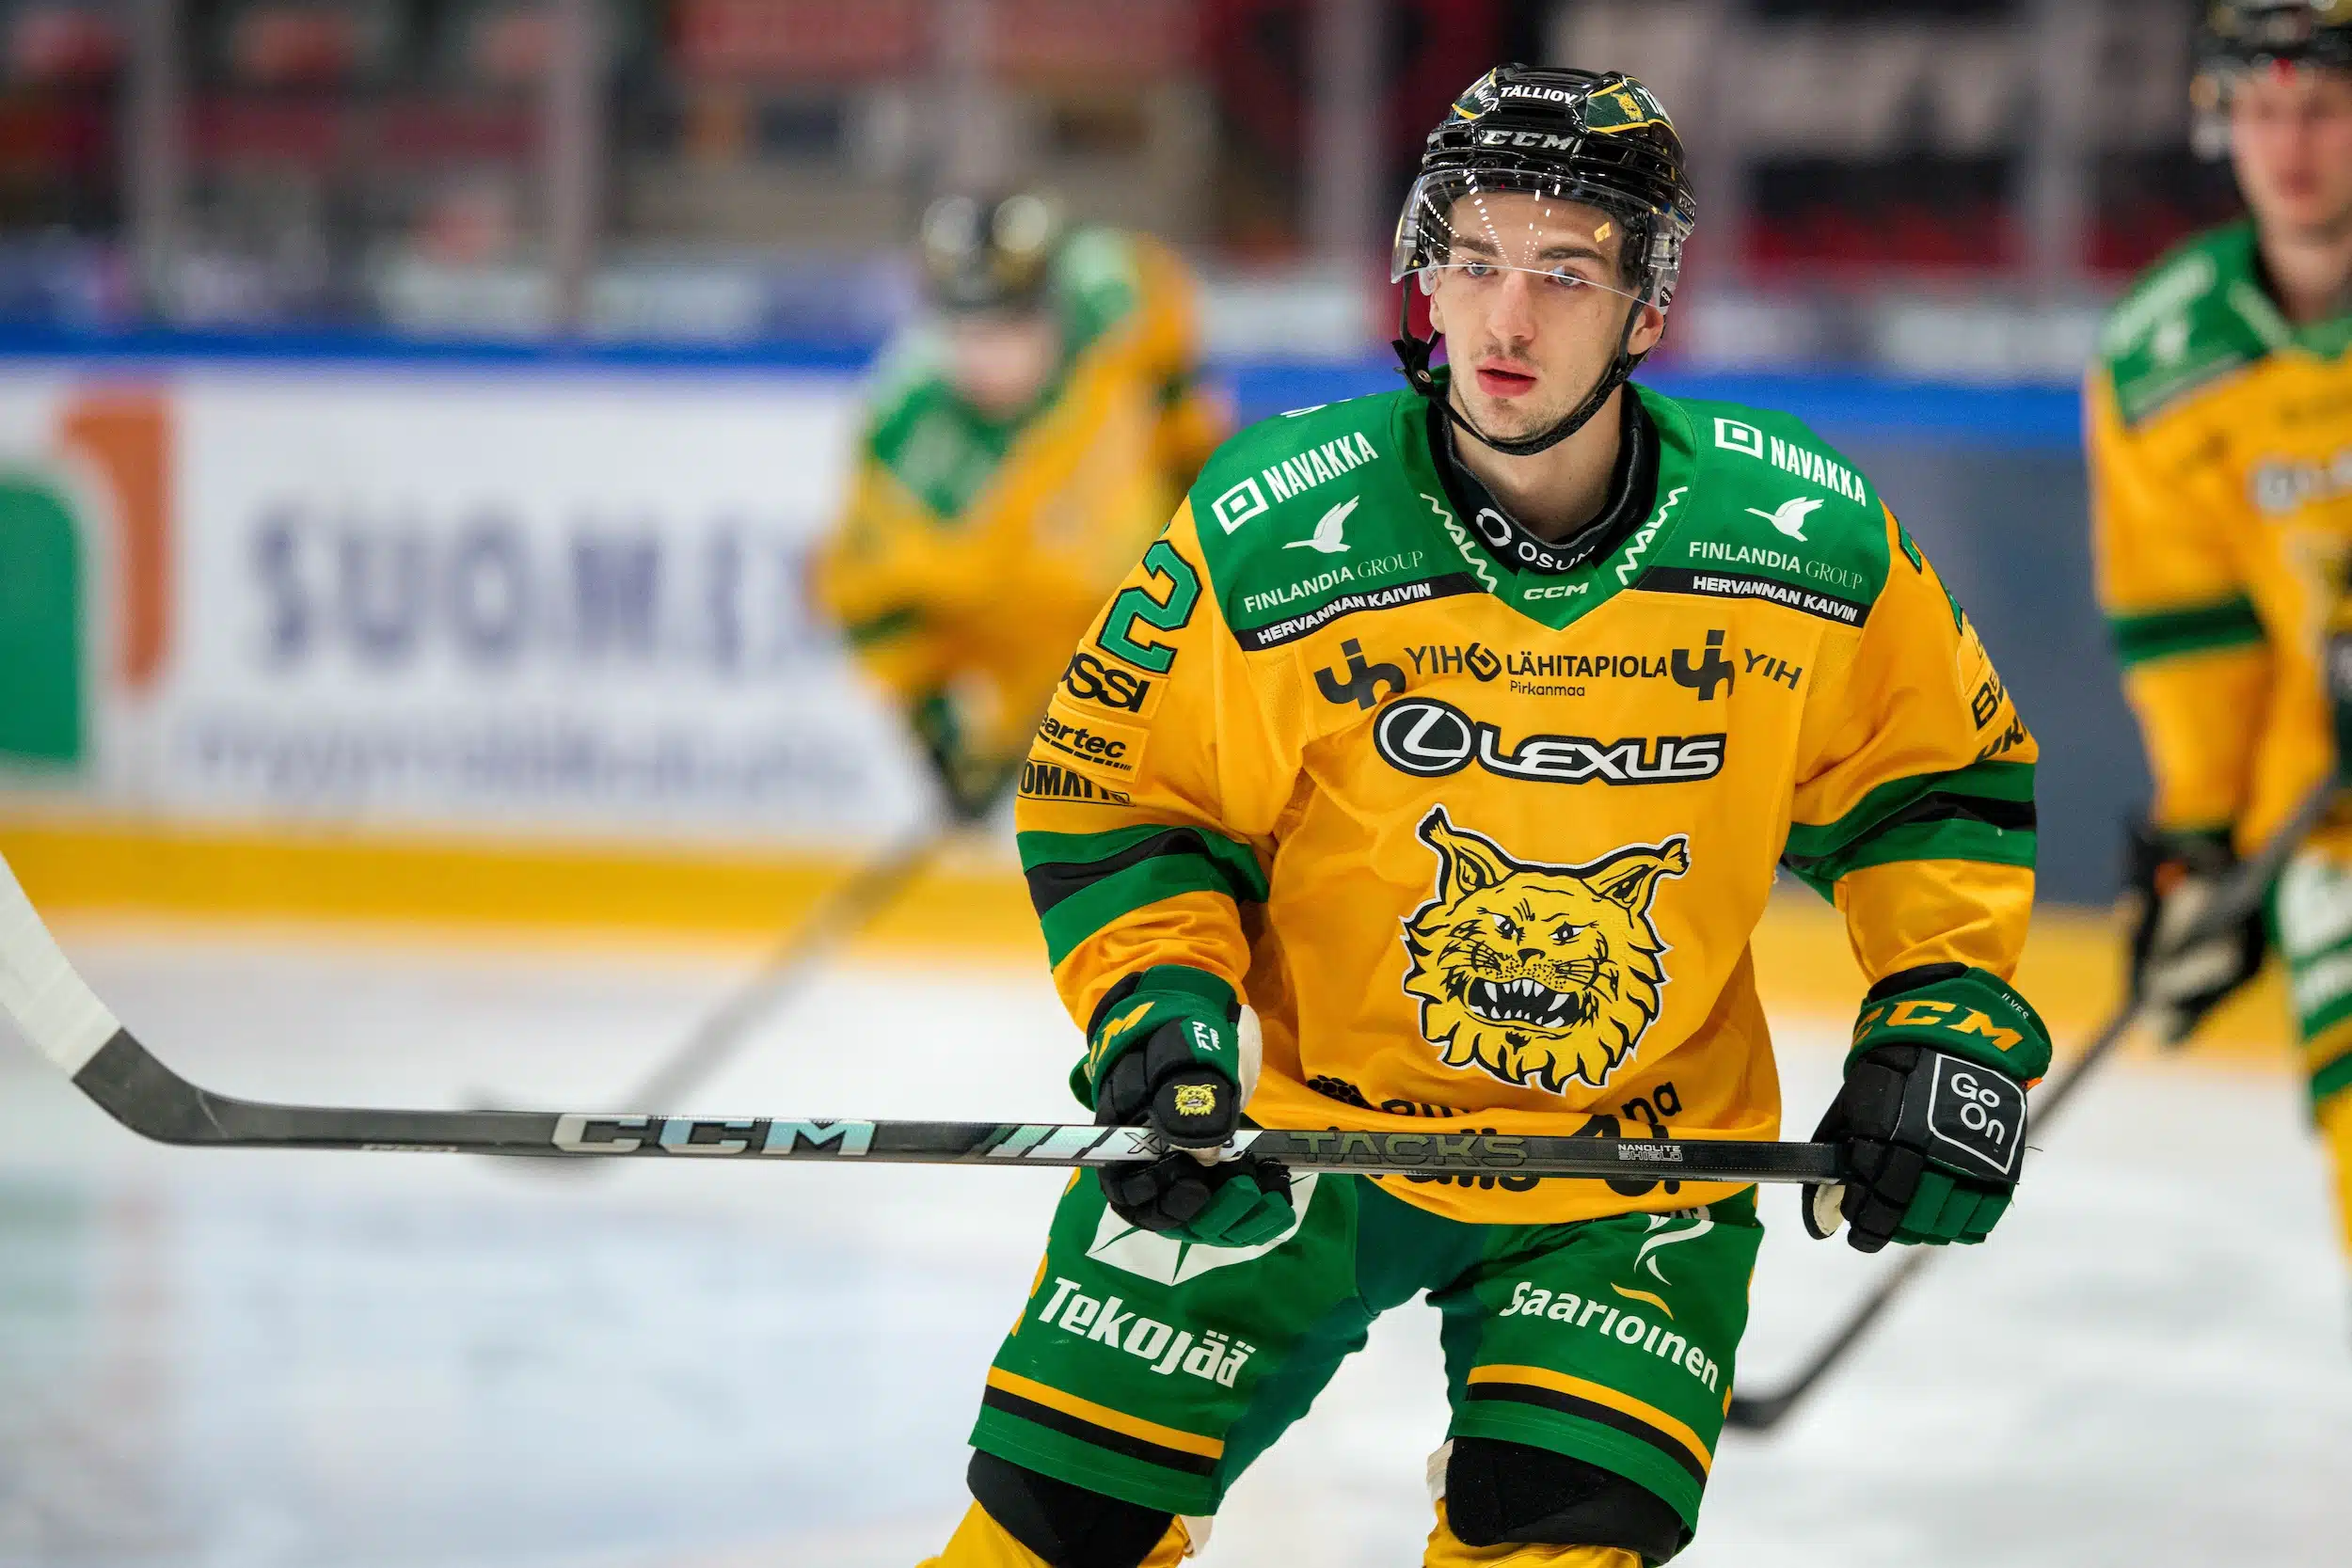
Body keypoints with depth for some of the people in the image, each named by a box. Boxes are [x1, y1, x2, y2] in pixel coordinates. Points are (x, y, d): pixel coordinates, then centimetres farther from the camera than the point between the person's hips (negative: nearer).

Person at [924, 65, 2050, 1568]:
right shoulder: (1268, 535, -16)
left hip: (1634, 1158, 1)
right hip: (1298, 1115, -1)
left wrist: (1951, 1012, -6)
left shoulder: (1813, 542, -11)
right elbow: (1112, 795, -4)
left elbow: (1940, 778, 5)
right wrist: (1158, 1003, -19)